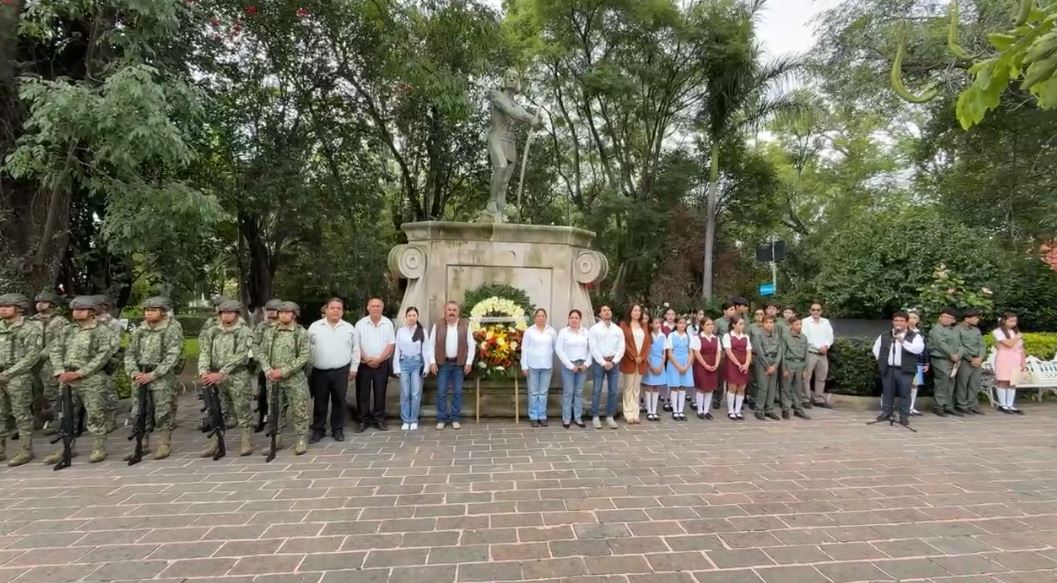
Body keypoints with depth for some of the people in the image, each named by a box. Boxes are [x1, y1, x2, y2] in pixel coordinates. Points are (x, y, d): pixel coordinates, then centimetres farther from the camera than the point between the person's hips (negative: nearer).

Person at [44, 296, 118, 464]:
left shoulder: (103, 332, -5)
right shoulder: (67, 330, 13)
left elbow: (102, 357, -13)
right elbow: (55, 350, 8)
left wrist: (78, 373, -17)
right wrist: (60, 372, -7)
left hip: (92, 380, -6)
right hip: (66, 379, 6)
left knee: (95, 414, -1)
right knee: (64, 414, 12)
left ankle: (99, 448, 9)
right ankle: (65, 448, 24)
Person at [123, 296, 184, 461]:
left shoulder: (172, 330, -6)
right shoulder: (139, 331, 11)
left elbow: (172, 357, -12)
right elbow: (130, 354, 11)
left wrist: (152, 375, -17)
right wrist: (134, 372, -6)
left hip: (162, 378, -5)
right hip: (140, 377, 6)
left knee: (162, 413, -1)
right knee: (138, 413, 9)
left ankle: (164, 444, 10)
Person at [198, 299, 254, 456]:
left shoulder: (245, 332, -4)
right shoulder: (212, 331, 12)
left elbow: (239, 356, -14)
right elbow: (204, 352, 2)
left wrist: (221, 373, -21)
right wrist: (203, 371, -16)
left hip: (238, 377, -4)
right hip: (215, 377, 5)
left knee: (242, 410, 0)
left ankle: (246, 443, 10)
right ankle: (212, 444, 17)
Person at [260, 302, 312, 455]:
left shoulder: (301, 333, -6)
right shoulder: (269, 331, 7)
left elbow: (305, 357, -12)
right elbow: (262, 353, 7)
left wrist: (283, 371, -17)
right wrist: (267, 370, -11)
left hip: (295, 379, -4)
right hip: (273, 379, 4)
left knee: (299, 411, 1)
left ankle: (302, 439, 11)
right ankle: (276, 439, 25)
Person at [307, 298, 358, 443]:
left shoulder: (349, 328, 5)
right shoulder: (314, 327, 3)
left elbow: (355, 350, 8)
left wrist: (353, 368, 4)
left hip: (341, 371, 0)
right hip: (319, 372, 0)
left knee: (339, 401, 7)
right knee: (319, 403, 8)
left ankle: (338, 429, 19)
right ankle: (318, 430, 21)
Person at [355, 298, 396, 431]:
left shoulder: (388, 323, -1)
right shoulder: (360, 324, -1)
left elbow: (392, 344, -3)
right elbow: (356, 345, -1)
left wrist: (379, 359, -11)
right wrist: (367, 359, -12)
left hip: (382, 364, 0)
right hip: (364, 364, 0)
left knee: (380, 393, 6)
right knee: (362, 393, 4)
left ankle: (379, 419, 16)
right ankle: (363, 420, 14)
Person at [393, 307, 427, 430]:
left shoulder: (422, 331, -1)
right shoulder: (400, 331, 2)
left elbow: (425, 350, 0)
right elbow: (397, 350, 3)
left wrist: (426, 367, -3)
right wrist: (397, 367, 0)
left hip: (417, 363, -1)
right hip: (404, 362, 1)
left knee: (416, 393, 1)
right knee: (405, 394, 5)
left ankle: (414, 420, 12)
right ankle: (405, 420, 15)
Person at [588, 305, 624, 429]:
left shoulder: (618, 329, 11)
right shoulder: (595, 328, 2)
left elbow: (621, 348, 4)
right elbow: (593, 348, -5)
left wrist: (613, 362, -8)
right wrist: (603, 362, -12)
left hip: (614, 362, 3)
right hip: (599, 362, -3)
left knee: (613, 391, 4)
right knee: (597, 391, -2)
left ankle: (610, 417, 14)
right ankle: (595, 417, 6)